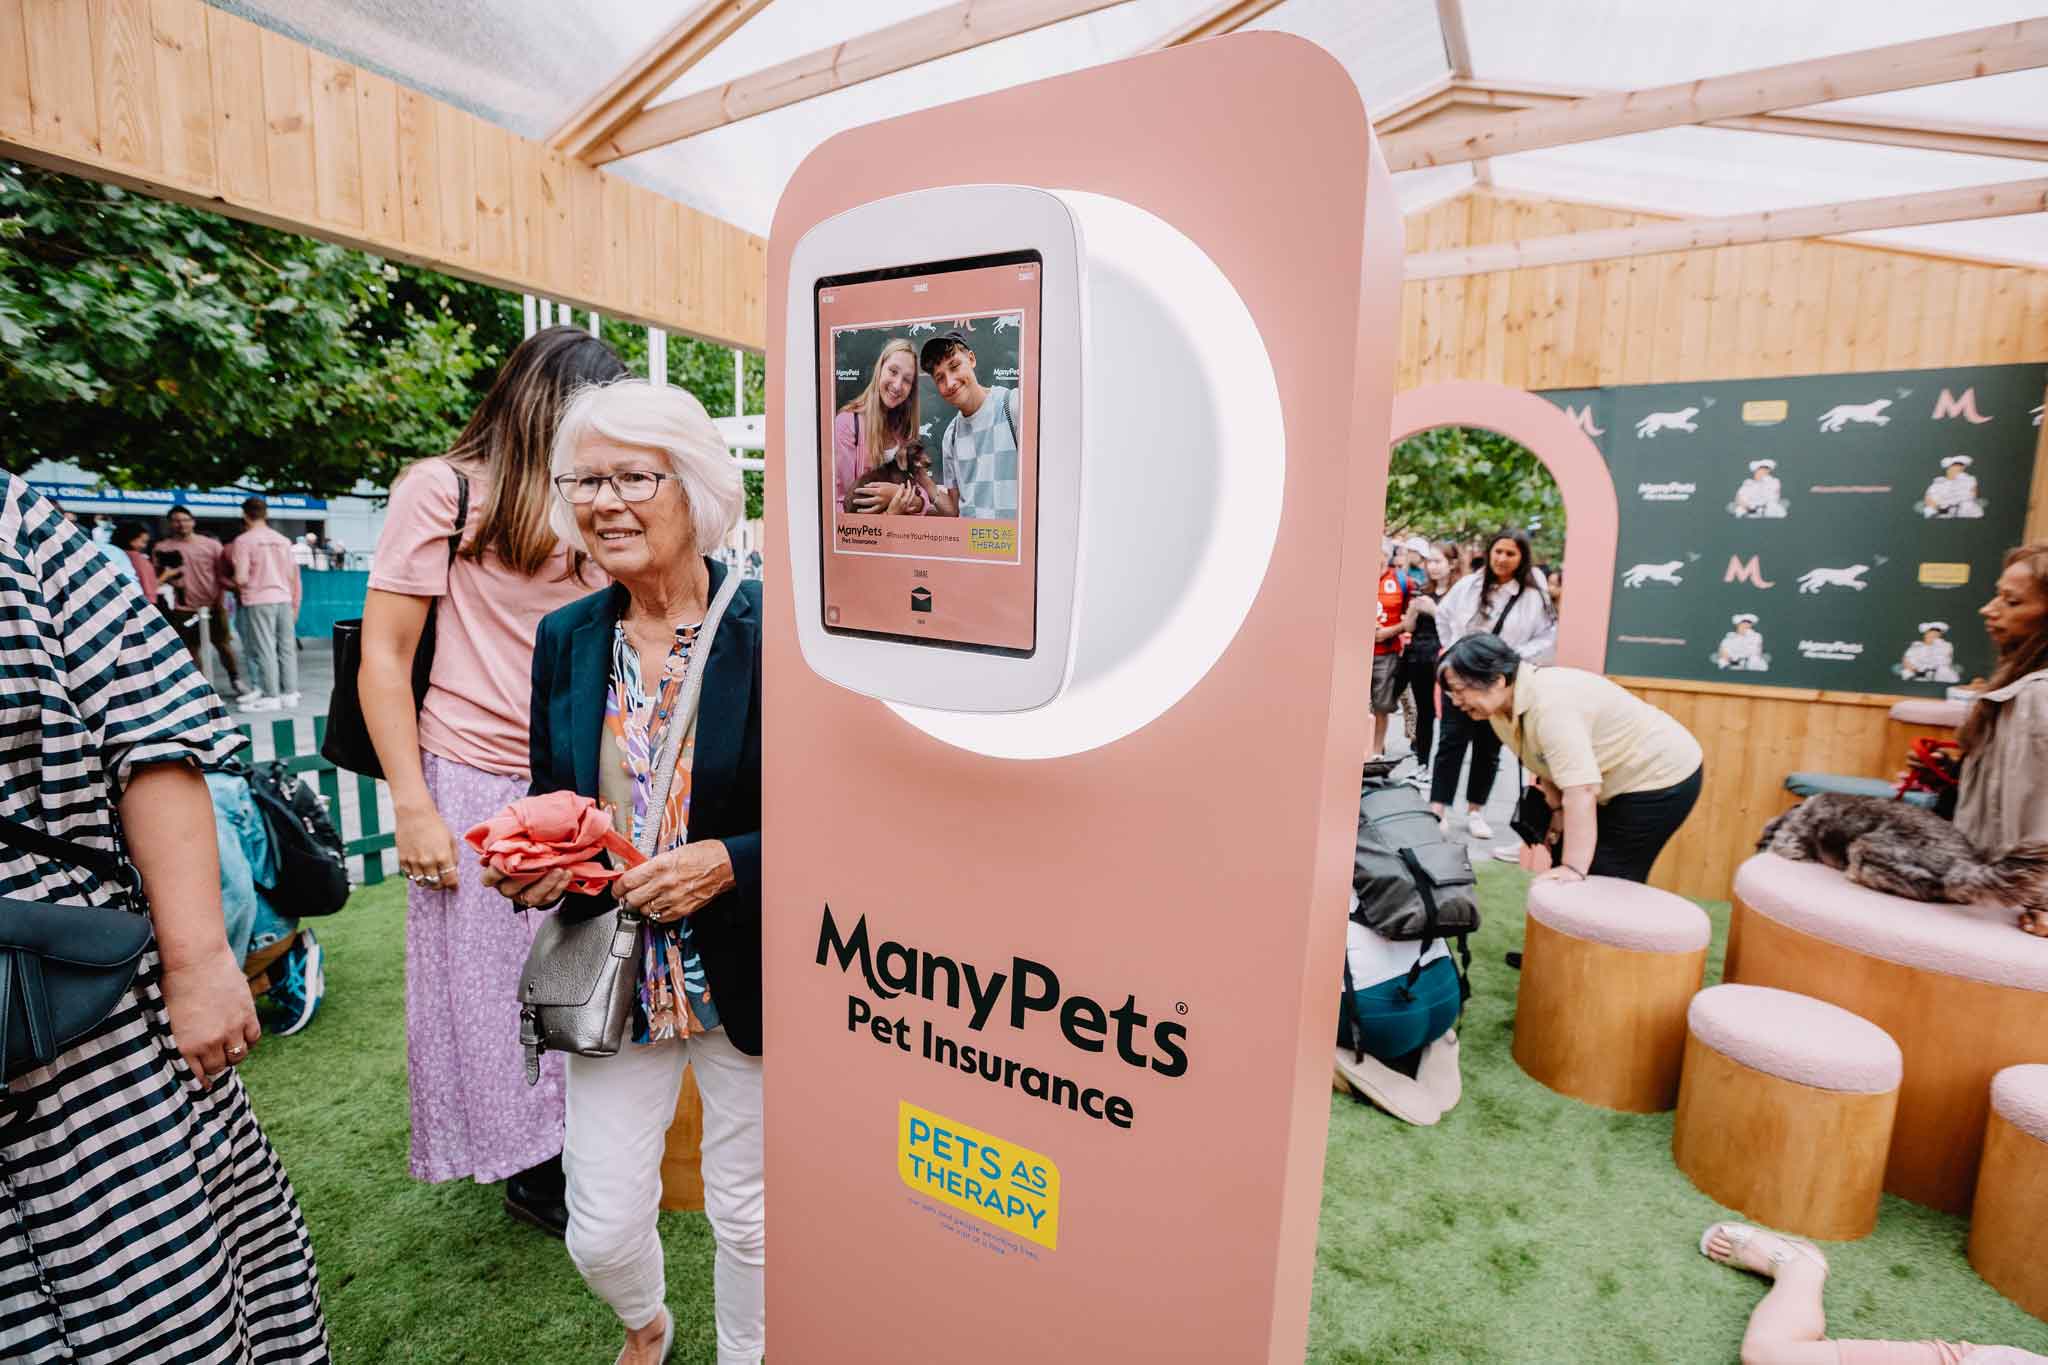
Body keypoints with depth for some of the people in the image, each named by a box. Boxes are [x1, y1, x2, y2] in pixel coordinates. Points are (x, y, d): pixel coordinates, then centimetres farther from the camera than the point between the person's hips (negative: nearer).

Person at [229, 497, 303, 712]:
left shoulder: (243, 540, -6)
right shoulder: (282, 540, 9)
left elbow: (241, 579, -12)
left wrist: (235, 583, 12)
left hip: (259, 600, -4)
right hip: (284, 599, 5)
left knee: (265, 650, -1)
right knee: (286, 648, 7)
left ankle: (271, 697, 0)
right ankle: (290, 693, 11)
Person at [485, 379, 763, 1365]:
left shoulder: (768, 632, -15)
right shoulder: (566, 639, 0)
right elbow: (549, 801, 12)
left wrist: (729, 864, -24)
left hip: (743, 977, -3)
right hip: (611, 977, 4)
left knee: (747, 1217, 17)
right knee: (600, 1232, 15)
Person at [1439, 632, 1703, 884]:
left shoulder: (1550, 704, -34)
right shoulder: (1500, 708, -6)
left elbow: (1581, 790, -38)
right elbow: (1546, 764, 6)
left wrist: (1574, 869, -38)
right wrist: (1558, 809, -6)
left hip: (1659, 777, -9)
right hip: (1614, 781, 9)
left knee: (1605, 880, -10)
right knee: (1561, 861, 11)